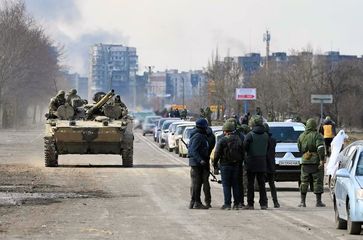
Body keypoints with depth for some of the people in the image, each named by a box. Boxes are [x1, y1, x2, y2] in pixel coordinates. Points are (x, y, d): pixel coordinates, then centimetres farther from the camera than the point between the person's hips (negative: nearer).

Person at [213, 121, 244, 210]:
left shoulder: (222, 140, -9)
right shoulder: (238, 140, 7)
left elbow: (217, 154, -10)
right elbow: (242, 154, 10)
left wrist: (215, 167, -4)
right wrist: (240, 164, 16)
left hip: (225, 165, -5)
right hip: (236, 165, 5)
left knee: (226, 185, -1)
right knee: (236, 185, 10)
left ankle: (227, 204, -4)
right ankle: (236, 204, 10)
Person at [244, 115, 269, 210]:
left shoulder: (250, 135, -11)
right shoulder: (266, 135, 2)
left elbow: (245, 147, -11)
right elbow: (267, 148, 7)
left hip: (251, 163, -4)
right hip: (262, 163, 4)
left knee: (250, 184, 3)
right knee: (262, 184, 8)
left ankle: (250, 204, 3)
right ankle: (263, 204, 5)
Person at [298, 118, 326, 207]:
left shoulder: (301, 136, 8)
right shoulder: (317, 135, -8)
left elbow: (299, 149, 15)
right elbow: (320, 148, -19)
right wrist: (322, 160, -21)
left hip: (305, 161, 4)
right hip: (316, 161, -4)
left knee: (304, 181, 9)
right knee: (318, 181, 2)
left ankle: (302, 202, 8)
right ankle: (318, 201, 1)